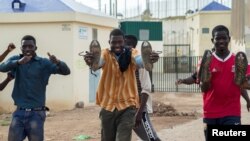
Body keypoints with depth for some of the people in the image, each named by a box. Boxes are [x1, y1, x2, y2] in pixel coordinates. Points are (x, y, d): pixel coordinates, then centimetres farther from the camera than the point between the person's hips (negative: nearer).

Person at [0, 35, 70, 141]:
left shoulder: (44, 63, -1)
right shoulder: (16, 59, 5)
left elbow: (66, 71, -10)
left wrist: (57, 62, -32)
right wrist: (18, 62, -34)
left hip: (36, 113, -2)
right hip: (19, 113, 2)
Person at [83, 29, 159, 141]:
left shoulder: (131, 54, -5)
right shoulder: (106, 54, -4)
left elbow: (140, 61, -28)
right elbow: (98, 62, -27)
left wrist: (149, 59, -53)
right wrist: (90, 62, -52)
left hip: (127, 106, -2)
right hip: (108, 106, 2)